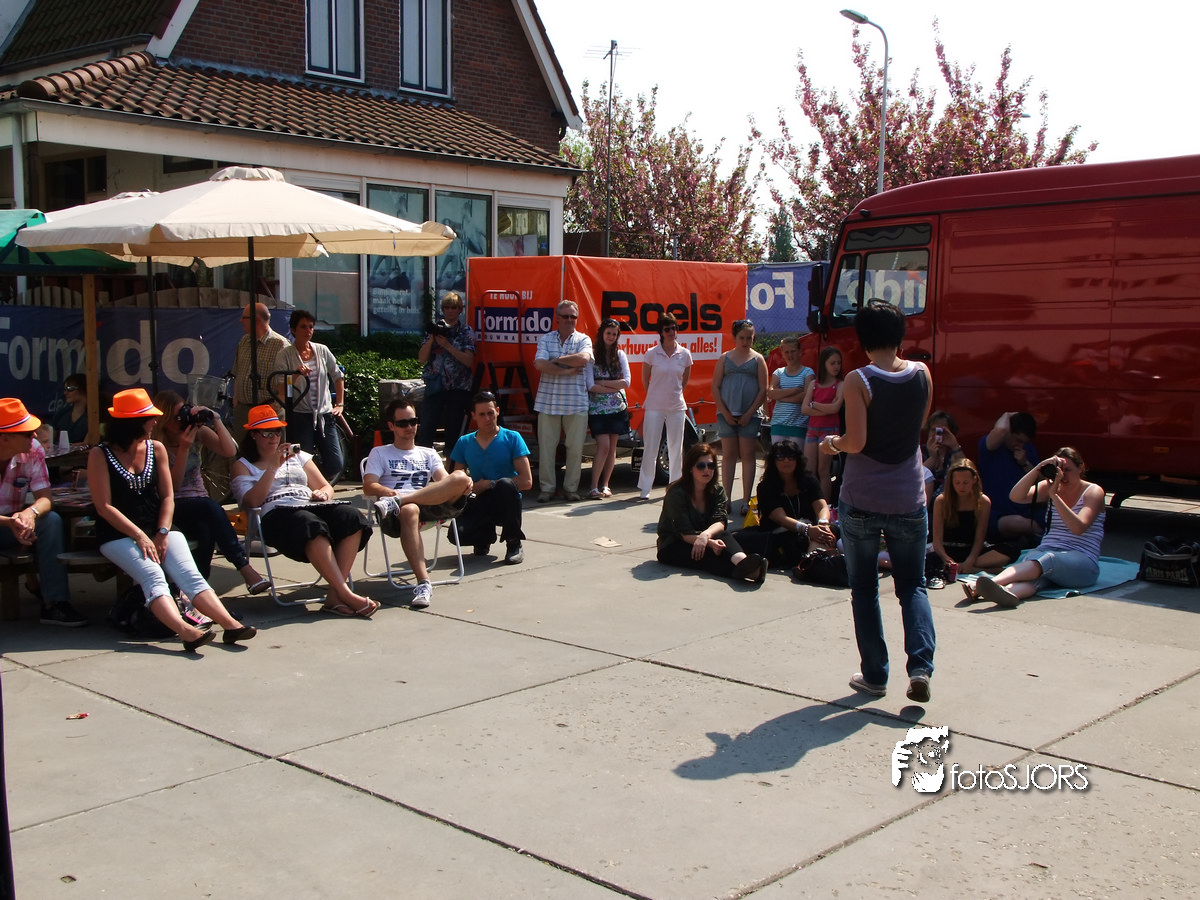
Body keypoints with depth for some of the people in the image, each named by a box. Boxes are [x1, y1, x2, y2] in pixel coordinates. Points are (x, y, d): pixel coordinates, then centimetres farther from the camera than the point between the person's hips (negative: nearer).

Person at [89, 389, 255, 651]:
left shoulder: (156, 449, 14)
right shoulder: (100, 455, 0)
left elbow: (167, 496, 9)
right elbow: (104, 507, -7)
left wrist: (163, 532, -7)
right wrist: (140, 536, -16)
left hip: (159, 529, 4)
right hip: (118, 535, -4)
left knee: (189, 574, -21)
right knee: (153, 576, -30)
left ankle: (230, 625, -39)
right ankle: (186, 631, -50)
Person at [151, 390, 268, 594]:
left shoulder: (198, 431, 3)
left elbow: (230, 451, -8)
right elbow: (172, 486, -13)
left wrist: (216, 420, -15)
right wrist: (184, 448, -21)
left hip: (199, 503, 4)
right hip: (172, 508, -4)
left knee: (205, 531, -34)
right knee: (210, 507, -36)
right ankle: (245, 569, -40)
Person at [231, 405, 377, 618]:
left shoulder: (297, 456, 31)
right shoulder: (243, 466, 18)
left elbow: (326, 487, 28)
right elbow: (252, 501, -1)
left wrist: (323, 494, 4)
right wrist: (273, 467, -5)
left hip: (311, 506, 5)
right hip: (276, 513, -4)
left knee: (351, 516, -29)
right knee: (312, 526, -40)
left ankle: (334, 596, -35)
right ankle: (346, 595, -41)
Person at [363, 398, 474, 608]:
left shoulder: (429, 454, 32)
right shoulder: (379, 453, 26)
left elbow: (443, 480, 12)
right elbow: (368, 486, 8)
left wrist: (461, 484, -14)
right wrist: (388, 492, -17)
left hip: (434, 505, 2)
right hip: (397, 513, -2)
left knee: (460, 477, -28)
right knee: (409, 511, -42)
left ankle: (396, 502, -38)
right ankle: (423, 583, -51)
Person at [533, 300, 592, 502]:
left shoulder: (583, 339, 7)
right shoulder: (546, 339, 9)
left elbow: (583, 358, -14)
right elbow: (540, 364, -7)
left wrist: (556, 360, -8)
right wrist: (568, 371, -11)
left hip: (576, 403, 0)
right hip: (548, 401, 0)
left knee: (576, 447, 2)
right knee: (546, 446, 1)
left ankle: (571, 487, 14)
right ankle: (547, 487, 11)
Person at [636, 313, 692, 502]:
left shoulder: (685, 354, 1)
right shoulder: (651, 354, -6)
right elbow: (645, 379, 6)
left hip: (677, 407, 2)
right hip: (654, 407, -2)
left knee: (676, 448, 9)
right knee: (650, 448, -1)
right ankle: (645, 488, 6)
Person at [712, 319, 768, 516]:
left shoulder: (758, 359, 6)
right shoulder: (724, 358, 9)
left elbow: (763, 390, 1)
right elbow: (715, 387, 5)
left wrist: (749, 414, -6)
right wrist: (725, 413, -4)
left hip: (750, 415, -1)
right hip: (727, 414, 1)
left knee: (748, 456, -1)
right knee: (728, 456, 4)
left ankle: (746, 501, 1)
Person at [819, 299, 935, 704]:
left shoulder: (858, 380, -13)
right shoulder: (922, 374, -1)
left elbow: (855, 442, -16)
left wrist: (831, 443, 1)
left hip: (861, 500, -3)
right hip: (909, 500, 3)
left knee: (864, 590, 11)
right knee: (913, 587, 14)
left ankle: (874, 675, 15)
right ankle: (920, 666, -4)